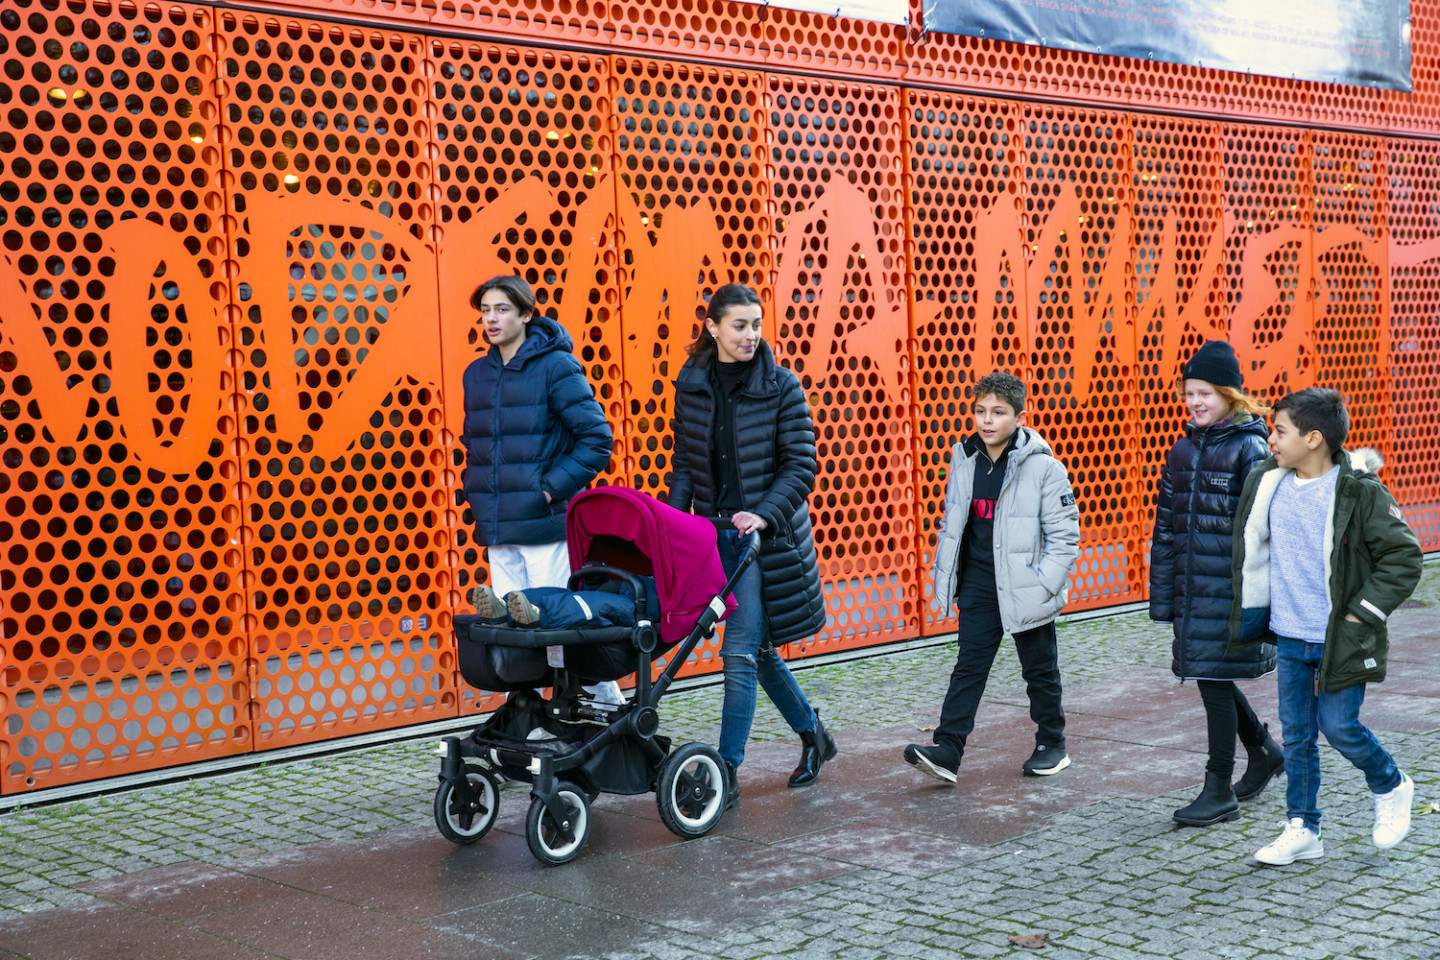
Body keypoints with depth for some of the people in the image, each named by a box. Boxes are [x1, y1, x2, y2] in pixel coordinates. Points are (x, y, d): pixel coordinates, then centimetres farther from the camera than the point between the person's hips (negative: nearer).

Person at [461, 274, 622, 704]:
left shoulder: (555, 366, -6)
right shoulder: (477, 374, 13)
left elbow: (596, 438, -9)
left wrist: (553, 488, -12)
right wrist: (476, 492, 12)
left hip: (545, 523, -6)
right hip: (497, 525, 6)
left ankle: (609, 702, 11)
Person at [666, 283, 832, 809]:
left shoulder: (781, 386, -6)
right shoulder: (691, 385, 4)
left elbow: (801, 464, -8)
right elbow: (684, 463, 10)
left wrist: (765, 514, -22)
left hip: (767, 535, -4)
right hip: (715, 532, 5)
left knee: (741, 650, -10)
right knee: (758, 649, 13)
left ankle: (727, 772, -3)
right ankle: (812, 734, 34)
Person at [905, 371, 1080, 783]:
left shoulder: (1043, 467, -12)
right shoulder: (963, 460, 3)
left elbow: (1064, 535, -8)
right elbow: (951, 524, 14)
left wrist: (1043, 585, -14)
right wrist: (944, 575, 10)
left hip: (1024, 589, -4)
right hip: (978, 584, 4)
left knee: (1040, 670, 11)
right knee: (969, 665, 0)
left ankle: (1052, 745, 26)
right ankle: (947, 750, -3)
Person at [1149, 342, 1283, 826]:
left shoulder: (1249, 449, -8)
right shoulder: (1184, 449, 12)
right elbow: (1166, 526, 14)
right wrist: (1162, 596, 12)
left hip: (1228, 585, -7)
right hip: (1191, 583, 7)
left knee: (1215, 679, -4)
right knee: (1210, 677, 14)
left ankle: (1220, 791, 7)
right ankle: (1263, 751, 37)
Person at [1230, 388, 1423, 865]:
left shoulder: (1360, 492, -14)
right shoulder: (1268, 485, 3)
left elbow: (1404, 555, -11)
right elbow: (1253, 546, 19)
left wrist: (1362, 612, -13)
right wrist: (1255, 608, 14)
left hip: (1341, 641, -5)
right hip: (1290, 637, 5)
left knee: (1338, 726, -2)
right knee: (1296, 735, 8)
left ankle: (1391, 788, 27)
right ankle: (1302, 830, 19)